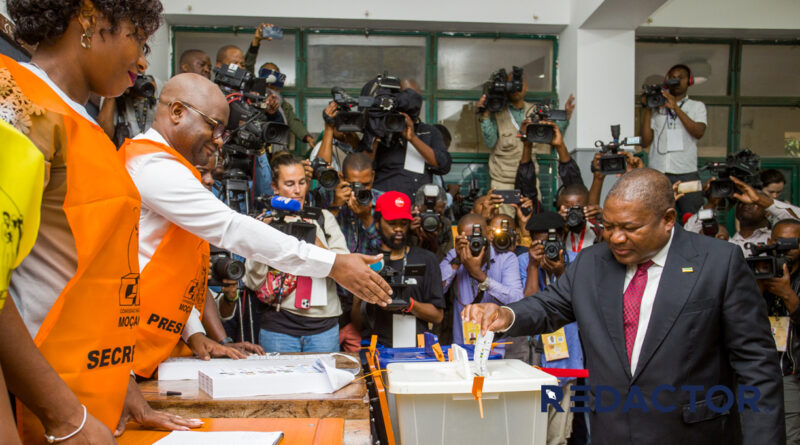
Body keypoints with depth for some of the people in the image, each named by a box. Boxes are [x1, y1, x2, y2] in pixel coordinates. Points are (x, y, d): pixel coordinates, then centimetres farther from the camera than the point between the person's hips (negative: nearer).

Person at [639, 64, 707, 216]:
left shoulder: (697, 106, 15)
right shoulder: (656, 106, 14)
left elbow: (699, 132, -5)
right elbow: (645, 142, 6)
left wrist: (676, 108, -9)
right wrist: (646, 109, 1)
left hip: (687, 173, 0)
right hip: (657, 173, 0)